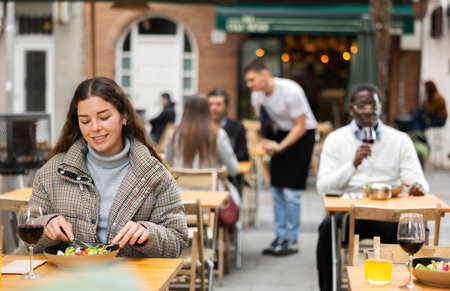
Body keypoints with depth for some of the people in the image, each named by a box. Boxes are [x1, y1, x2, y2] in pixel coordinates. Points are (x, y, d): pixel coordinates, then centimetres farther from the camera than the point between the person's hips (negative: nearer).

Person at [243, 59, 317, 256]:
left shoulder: (290, 91, -25)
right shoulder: (257, 96, -6)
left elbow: (301, 127, -21)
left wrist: (280, 146, -29)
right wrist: (268, 143, -2)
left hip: (302, 135, -6)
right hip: (281, 133, 6)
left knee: (290, 190, -10)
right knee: (276, 188, 4)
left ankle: (291, 240, -1)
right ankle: (281, 236, 14)